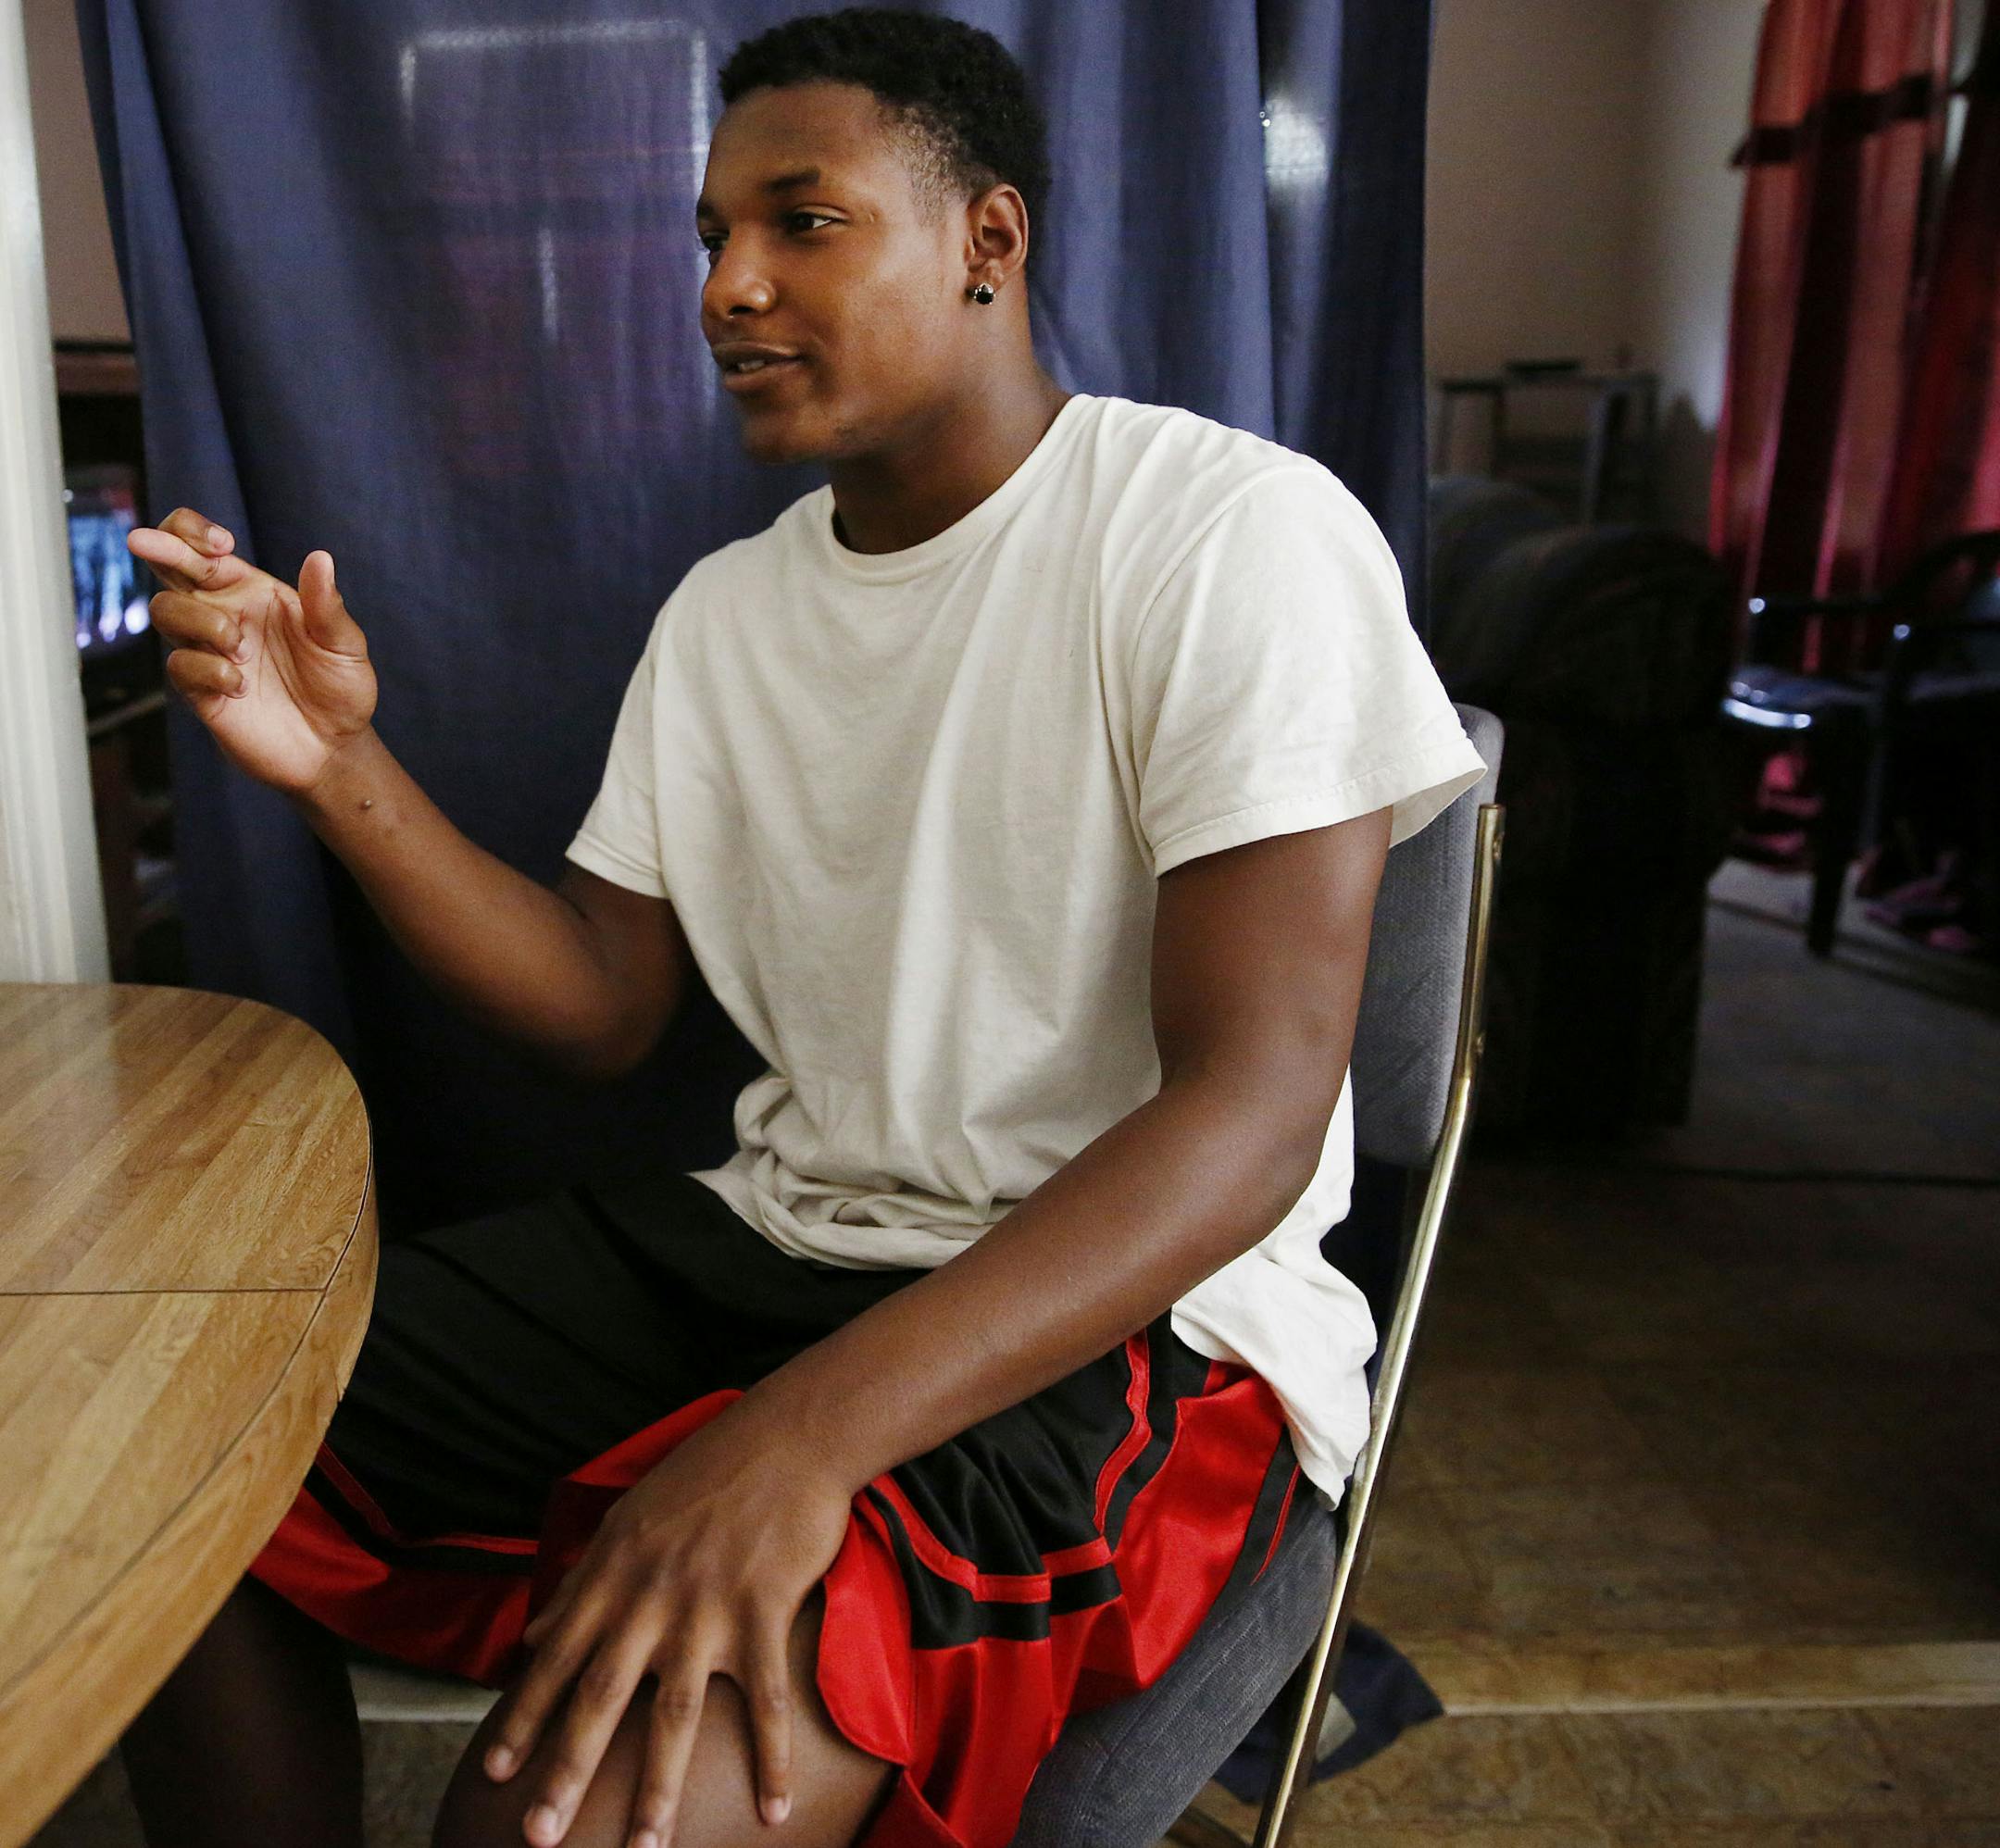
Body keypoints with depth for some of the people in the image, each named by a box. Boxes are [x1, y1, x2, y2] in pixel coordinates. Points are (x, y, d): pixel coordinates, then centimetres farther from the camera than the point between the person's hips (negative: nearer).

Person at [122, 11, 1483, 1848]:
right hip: (780, 1224, 7)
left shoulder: (1235, 529, -13)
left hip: (1131, 1309, -6)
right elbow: (605, 1007, 11)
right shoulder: (726, 608, 11)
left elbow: (1253, 1109, -21)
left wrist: (800, 1434, -32)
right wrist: (341, 767, -4)